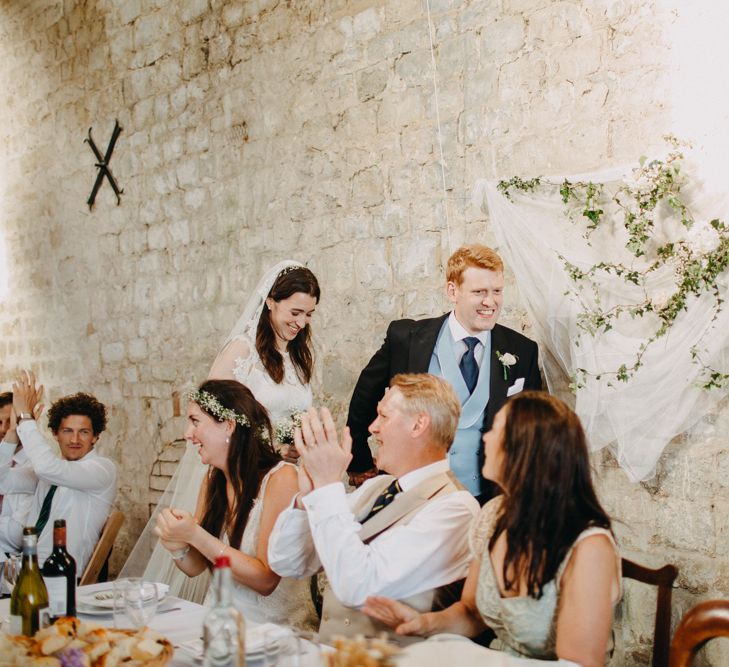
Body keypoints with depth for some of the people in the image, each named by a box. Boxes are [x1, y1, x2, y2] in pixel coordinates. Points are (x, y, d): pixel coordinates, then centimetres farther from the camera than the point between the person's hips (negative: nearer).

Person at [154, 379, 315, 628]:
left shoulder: (281, 478, -16)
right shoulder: (213, 480, 5)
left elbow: (266, 580, -20)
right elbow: (195, 568, 10)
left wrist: (195, 536, -23)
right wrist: (177, 548, -12)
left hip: (275, 625, -6)